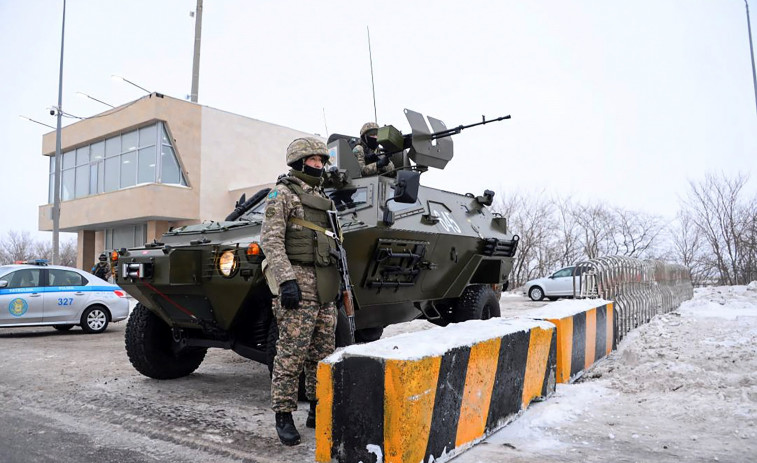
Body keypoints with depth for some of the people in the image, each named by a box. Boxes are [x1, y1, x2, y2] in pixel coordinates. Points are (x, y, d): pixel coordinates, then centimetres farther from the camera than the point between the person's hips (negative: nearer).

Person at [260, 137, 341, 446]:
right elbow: (270, 240, -11)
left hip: (325, 283, 7)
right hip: (298, 279, -7)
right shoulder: (282, 194, -2)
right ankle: (283, 417, 5)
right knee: (292, 352, -6)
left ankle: (317, 410, 21)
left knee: (323, 352, 10)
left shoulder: (323, 199, 20)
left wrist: (338, 281, 19)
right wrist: (286, 279, -21)